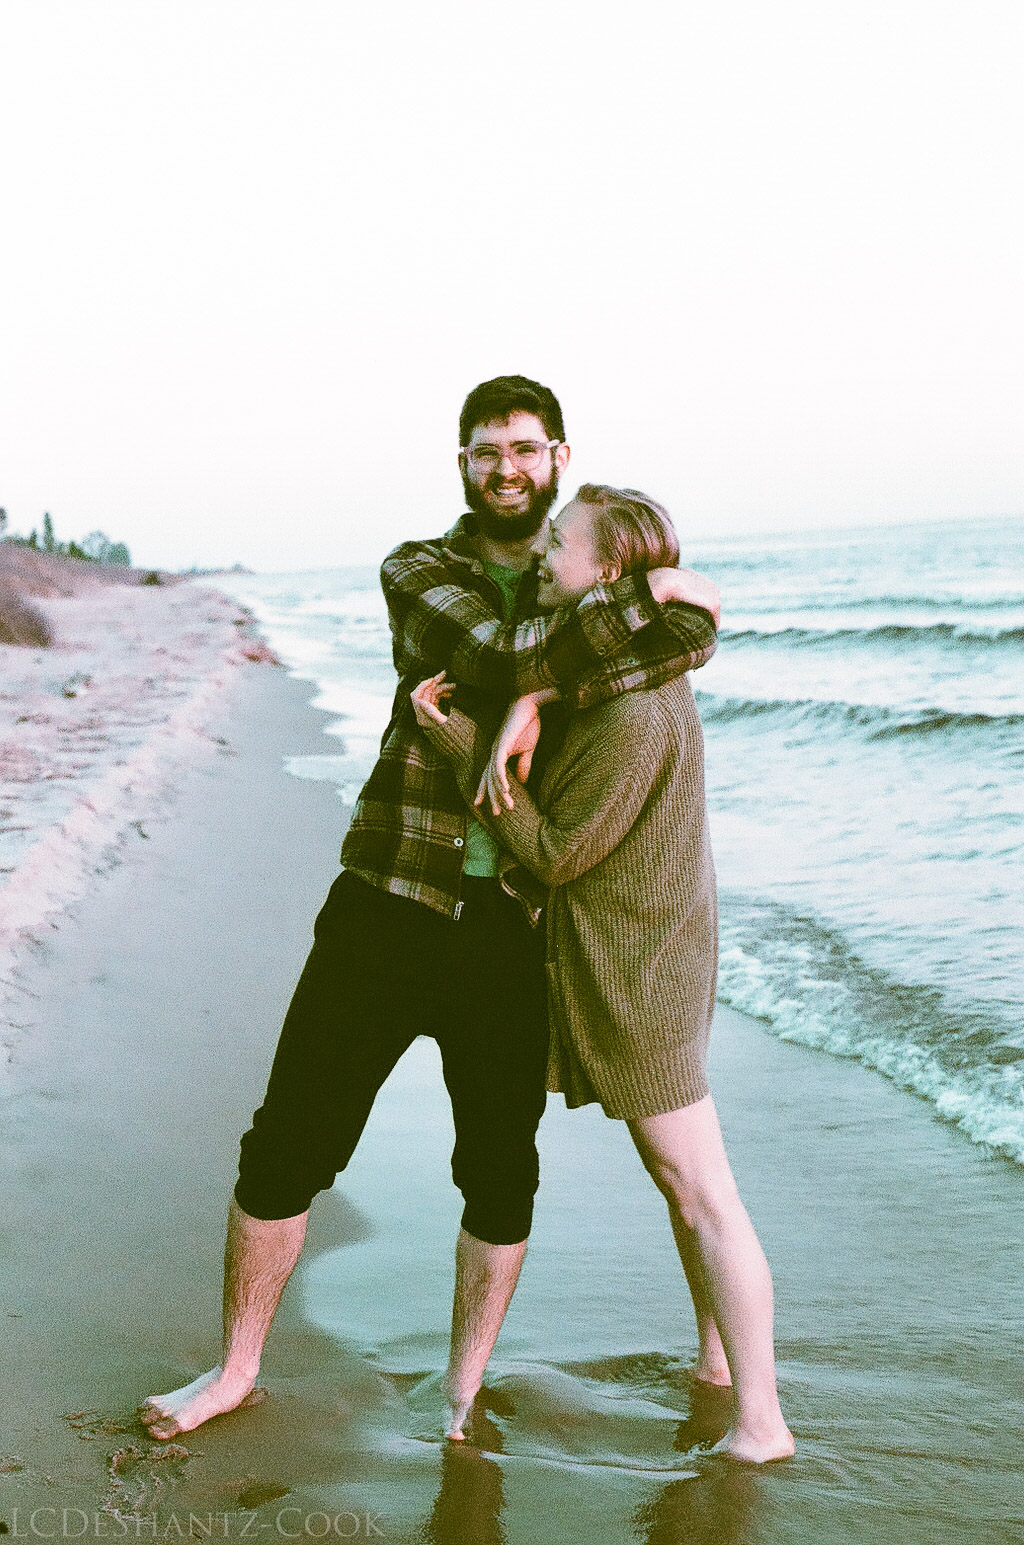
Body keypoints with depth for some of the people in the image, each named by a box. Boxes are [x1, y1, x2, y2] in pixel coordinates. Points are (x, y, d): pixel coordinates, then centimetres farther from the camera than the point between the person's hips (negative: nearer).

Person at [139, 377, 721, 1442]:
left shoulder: (595, 575, 8)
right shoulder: (417, 572, 2)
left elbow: (695, 634, -14)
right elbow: (504, 657, -18)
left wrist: (540, 694, -27)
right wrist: (648, 598, -17)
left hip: (514, 927, 1)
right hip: (387, 909, -1)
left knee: (501, 1174, 9)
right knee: (287, 1147, 6)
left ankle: (463, 1387, 31)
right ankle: (237, 1370, 27)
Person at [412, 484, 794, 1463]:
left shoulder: (633, 716, -26)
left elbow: (554, 854, -21)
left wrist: (466, 747, -20)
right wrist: (521, 706, -5)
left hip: (636, 970, -10)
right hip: (642, 956, 10)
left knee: (699, 1191, -3)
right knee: (681, 1180, 20)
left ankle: (760, 1422, 6)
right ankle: (716, 1363, 34)